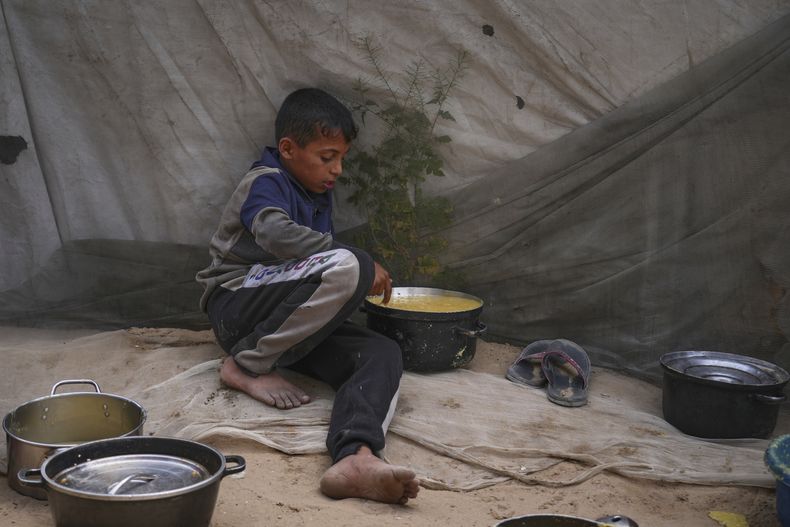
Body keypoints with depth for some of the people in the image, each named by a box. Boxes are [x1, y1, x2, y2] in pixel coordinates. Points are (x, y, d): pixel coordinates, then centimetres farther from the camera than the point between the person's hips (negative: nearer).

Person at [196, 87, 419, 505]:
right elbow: (276, 233, -29)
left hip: (290, 325, 8)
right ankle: (247, 365, -19)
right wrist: (362, 264, -25)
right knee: (347, 267, -31)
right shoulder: (266, 183, -6)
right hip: (237, 303, -8)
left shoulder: (319, 196, 20)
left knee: (383, 354, -20)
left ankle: (354, 459, -50)